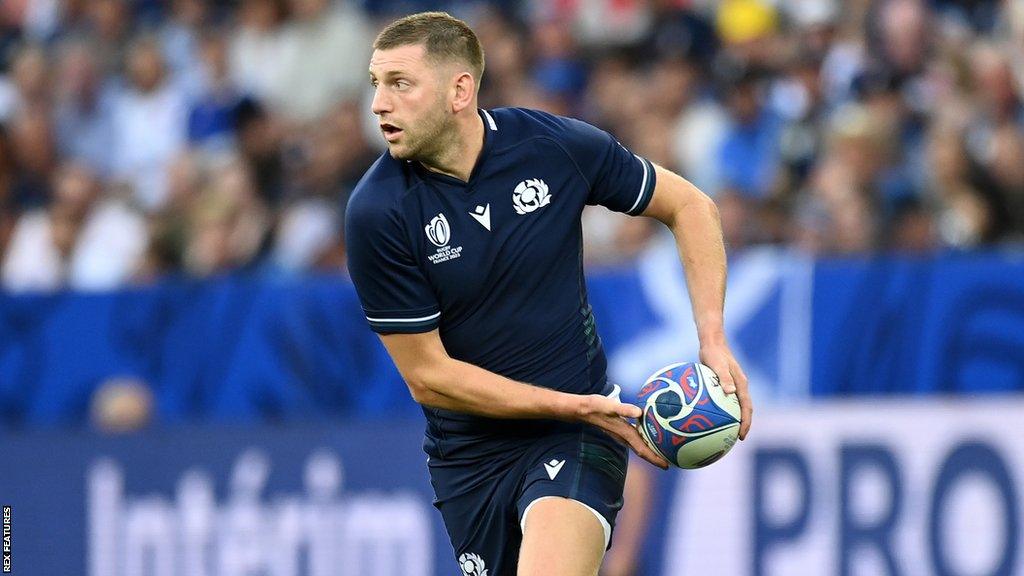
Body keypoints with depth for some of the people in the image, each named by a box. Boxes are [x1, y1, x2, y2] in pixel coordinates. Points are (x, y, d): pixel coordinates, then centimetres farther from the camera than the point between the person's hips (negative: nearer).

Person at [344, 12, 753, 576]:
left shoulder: (557, 146, -10)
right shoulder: (377, 212, -14)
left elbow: (689, 205, 6)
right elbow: (427, 375, -11)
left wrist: (713, 339, -6)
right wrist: (573, 406, -16)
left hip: (577, 440, -1)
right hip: (468, 453, 2)